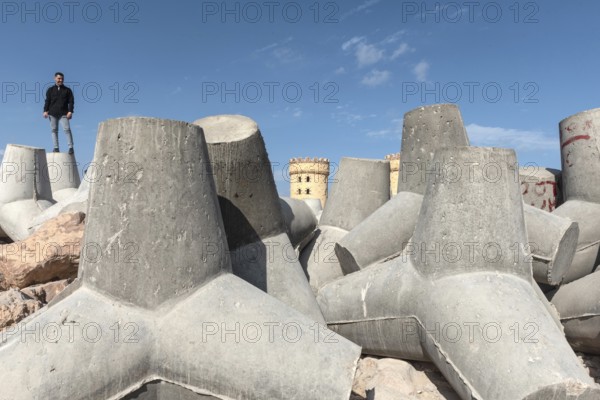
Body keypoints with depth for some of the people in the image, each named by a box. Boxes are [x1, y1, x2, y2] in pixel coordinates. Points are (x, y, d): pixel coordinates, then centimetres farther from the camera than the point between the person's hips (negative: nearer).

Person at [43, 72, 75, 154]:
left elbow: (71, 101, 5)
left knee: (67, 129, -14)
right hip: (52, 113, 2)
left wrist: (70, 111, -8)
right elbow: (47, 101, 11)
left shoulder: (67, 90, 11)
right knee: (54, 130, 1)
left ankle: (70, 147, -12)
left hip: (63, 114, -2)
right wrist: (45, 111, -1)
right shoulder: (50, 90, 14)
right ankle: (56, 147, 4)